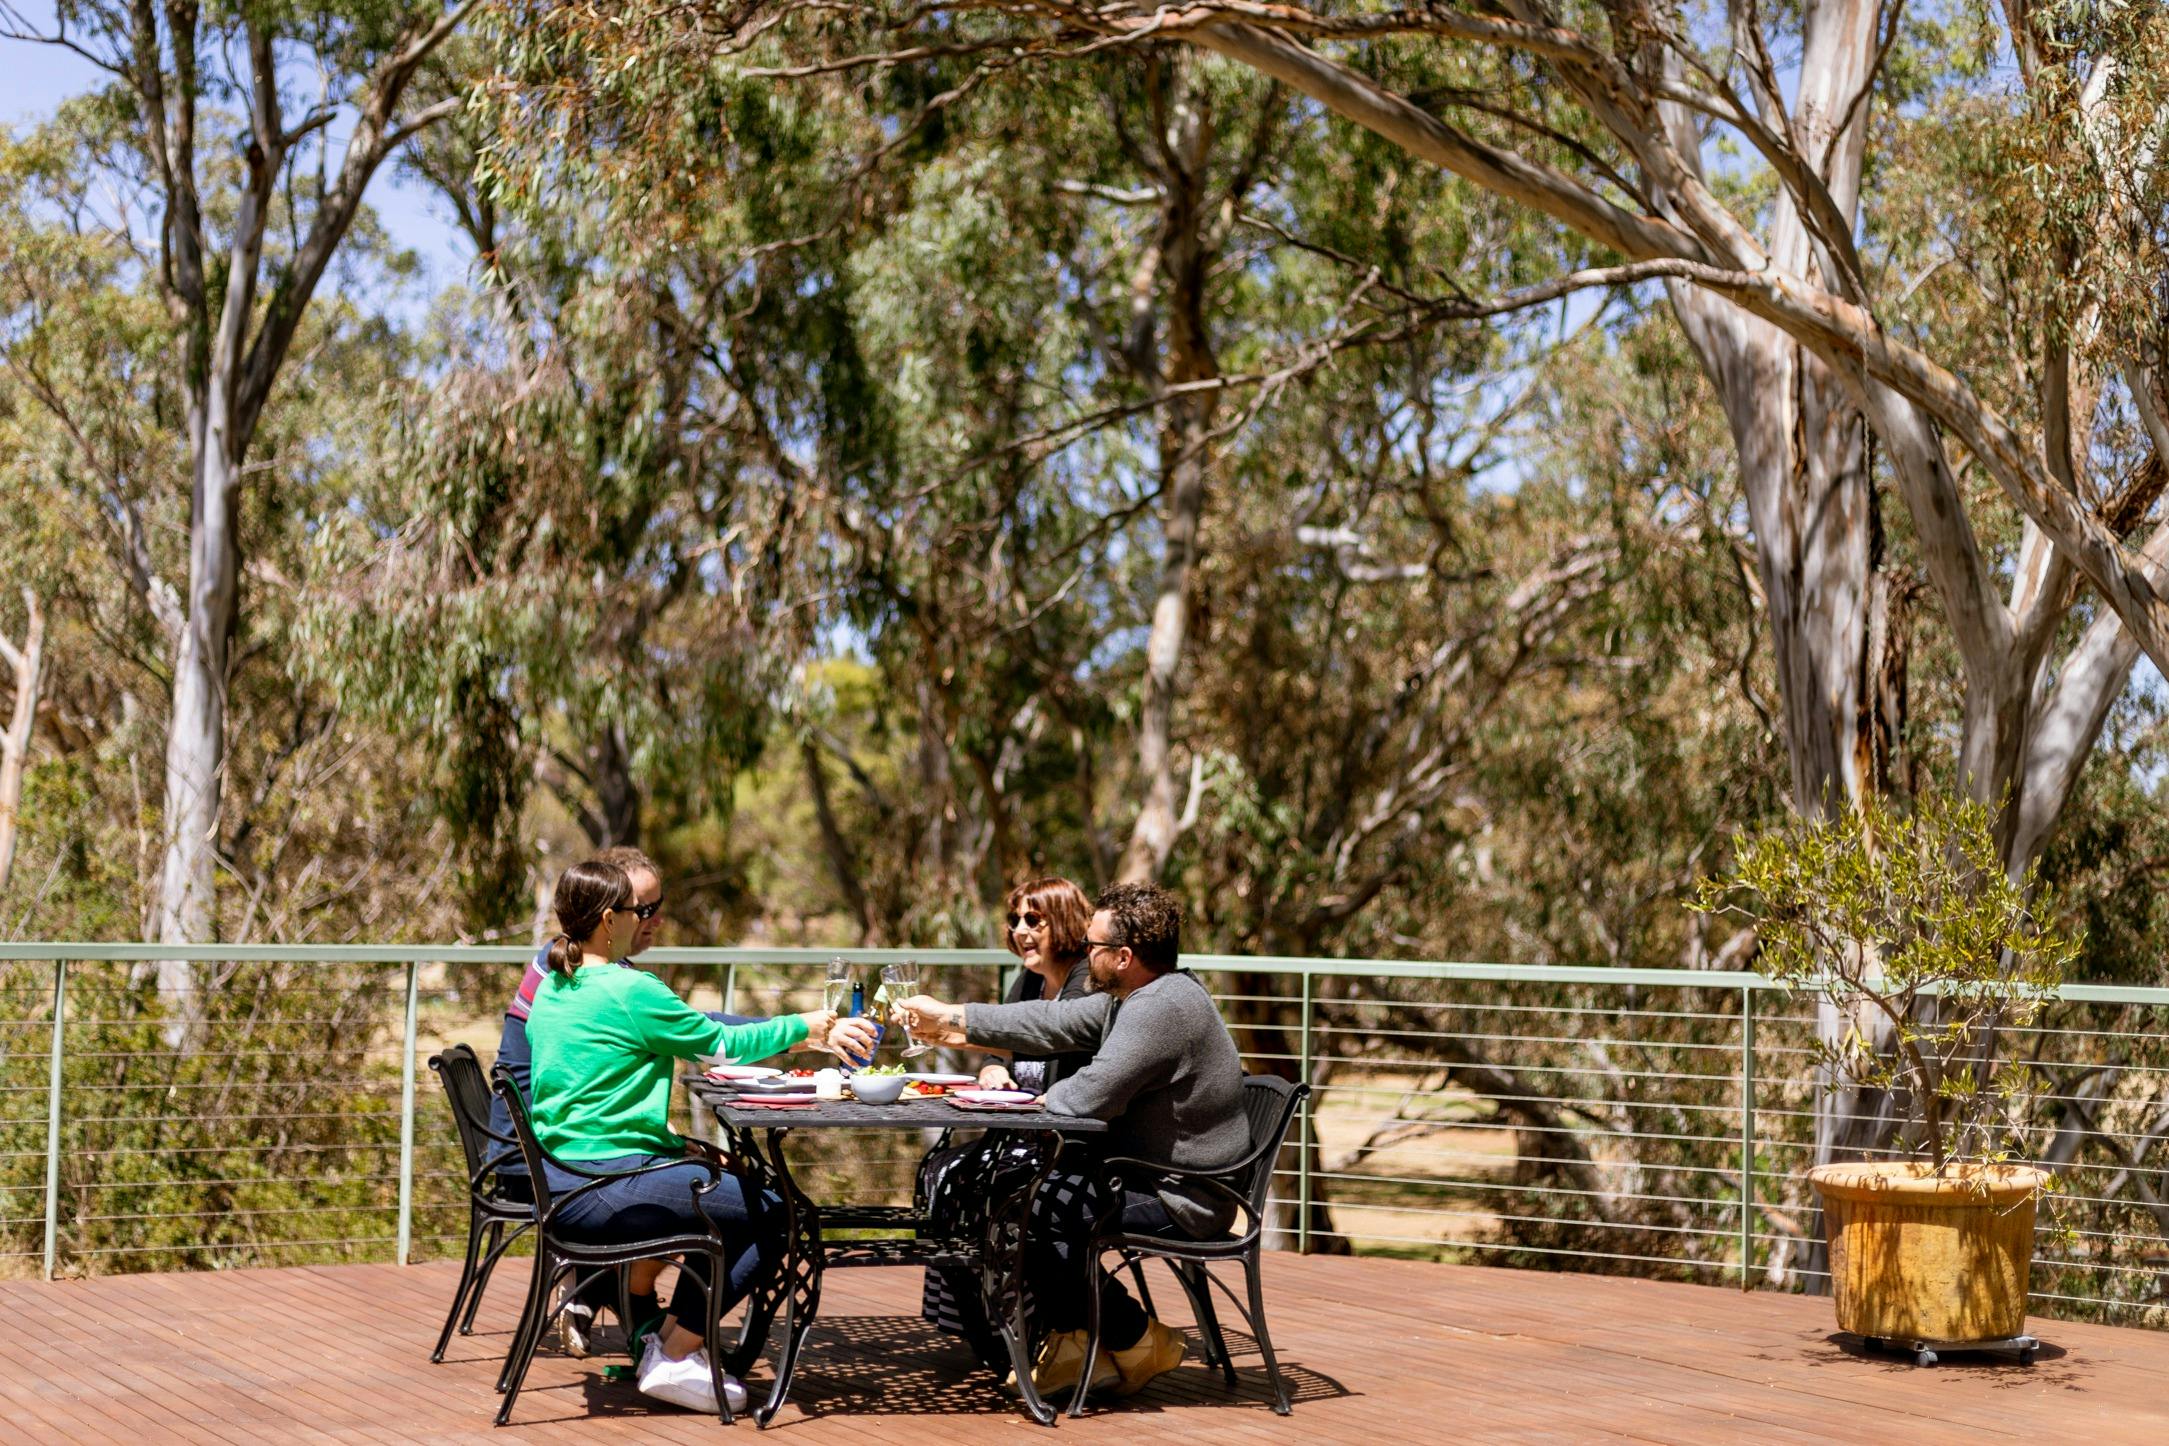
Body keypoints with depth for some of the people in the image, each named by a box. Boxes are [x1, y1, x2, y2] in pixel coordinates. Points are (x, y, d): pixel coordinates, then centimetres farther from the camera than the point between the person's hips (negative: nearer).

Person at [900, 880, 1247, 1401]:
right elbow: (1051, 1023, 15)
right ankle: (1073, 1340, 15)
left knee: (1033, 1210, -18)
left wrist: (1046, 1099, -5)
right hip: (1148, 1174, 11)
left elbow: (1090, 1096, -28)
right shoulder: (1131, 997, 9)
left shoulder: (1161, 1008, -25)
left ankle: (1136, 1340, -2)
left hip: (1182, 1201, -11)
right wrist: (949, 1020, 15)